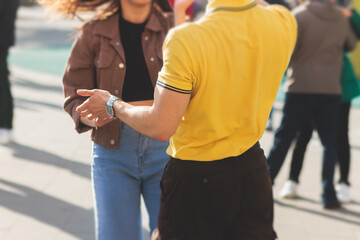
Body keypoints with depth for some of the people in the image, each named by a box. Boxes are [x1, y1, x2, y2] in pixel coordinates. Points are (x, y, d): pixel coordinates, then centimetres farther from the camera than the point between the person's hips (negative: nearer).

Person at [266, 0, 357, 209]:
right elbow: (352, 44, 20)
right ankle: (329, 195, 4)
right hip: (331, 90, 2)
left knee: (283, 137, 8)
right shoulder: (341, 18, 5)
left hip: (301, 88, -2)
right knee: (330, 142, 8)